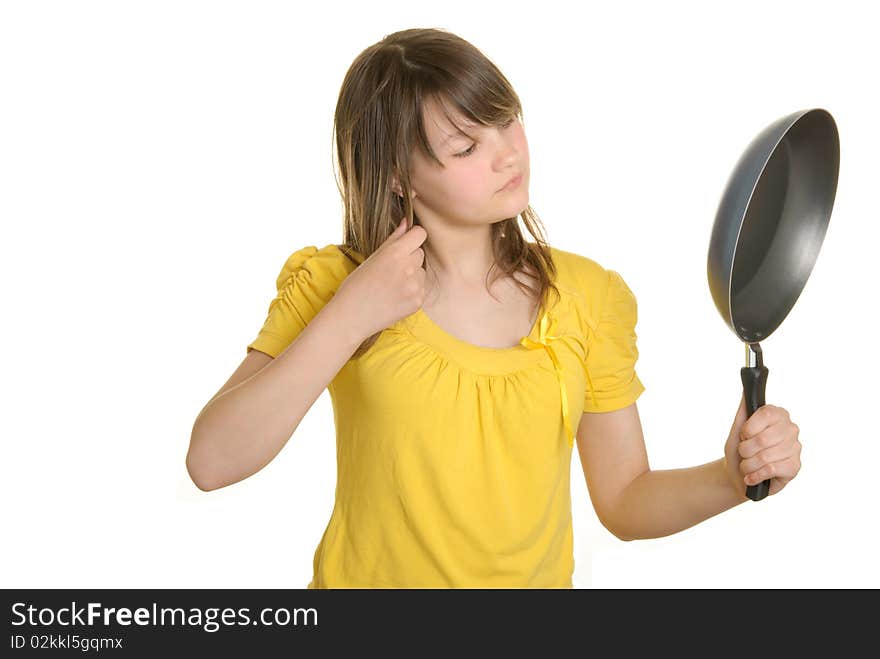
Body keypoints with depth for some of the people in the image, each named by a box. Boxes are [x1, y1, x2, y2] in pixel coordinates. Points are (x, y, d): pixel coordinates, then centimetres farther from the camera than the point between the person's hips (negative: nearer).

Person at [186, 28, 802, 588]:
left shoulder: (589, 295, 0)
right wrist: (352, 316, -19)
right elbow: (211, 462, -14)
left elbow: (625, 501, 4)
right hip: (368, 577, 0)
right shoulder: (330, 286, -5)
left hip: (537, 577, 1)